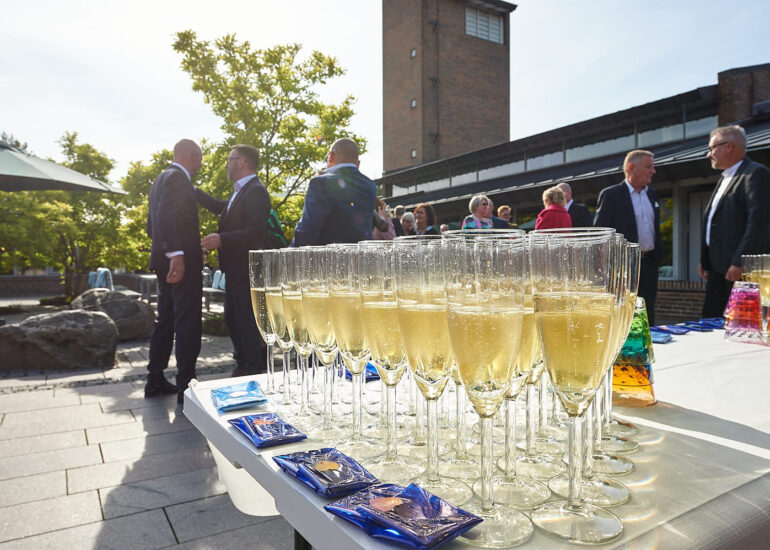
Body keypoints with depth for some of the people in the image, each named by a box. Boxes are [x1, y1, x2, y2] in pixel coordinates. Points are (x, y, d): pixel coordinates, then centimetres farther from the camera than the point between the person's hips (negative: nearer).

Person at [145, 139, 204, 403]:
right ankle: (186, 385, -4)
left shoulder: (161, 179, 21)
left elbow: (152, 224, 24)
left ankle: (155, 381, 21)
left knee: (165, 321, 14)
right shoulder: (177, 178, -10)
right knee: (188, 323, -7)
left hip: (165, 262, 10)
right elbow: (166, 217, -24)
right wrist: (176, 254, -30)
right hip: (182, 262, -10)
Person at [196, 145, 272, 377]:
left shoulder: (256, 192, -15)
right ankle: (242, 363, 29)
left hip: (246, 270, -10)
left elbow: (257, 231, -24)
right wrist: (192, 190, 29)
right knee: (232, 319, 17)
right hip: (235, 269, 10)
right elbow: (220, 207, 32)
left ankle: (254, 370, 9)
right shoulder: (240, 191, 16)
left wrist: (222, 239, -28)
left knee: (246, 321, -3)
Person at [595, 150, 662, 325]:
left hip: (649, 264, 7)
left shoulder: (652, 194, 15)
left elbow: (656, 228, 23)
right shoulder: (611, 195, -6)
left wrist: (658, 256, 15)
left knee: (647, 319, 9)